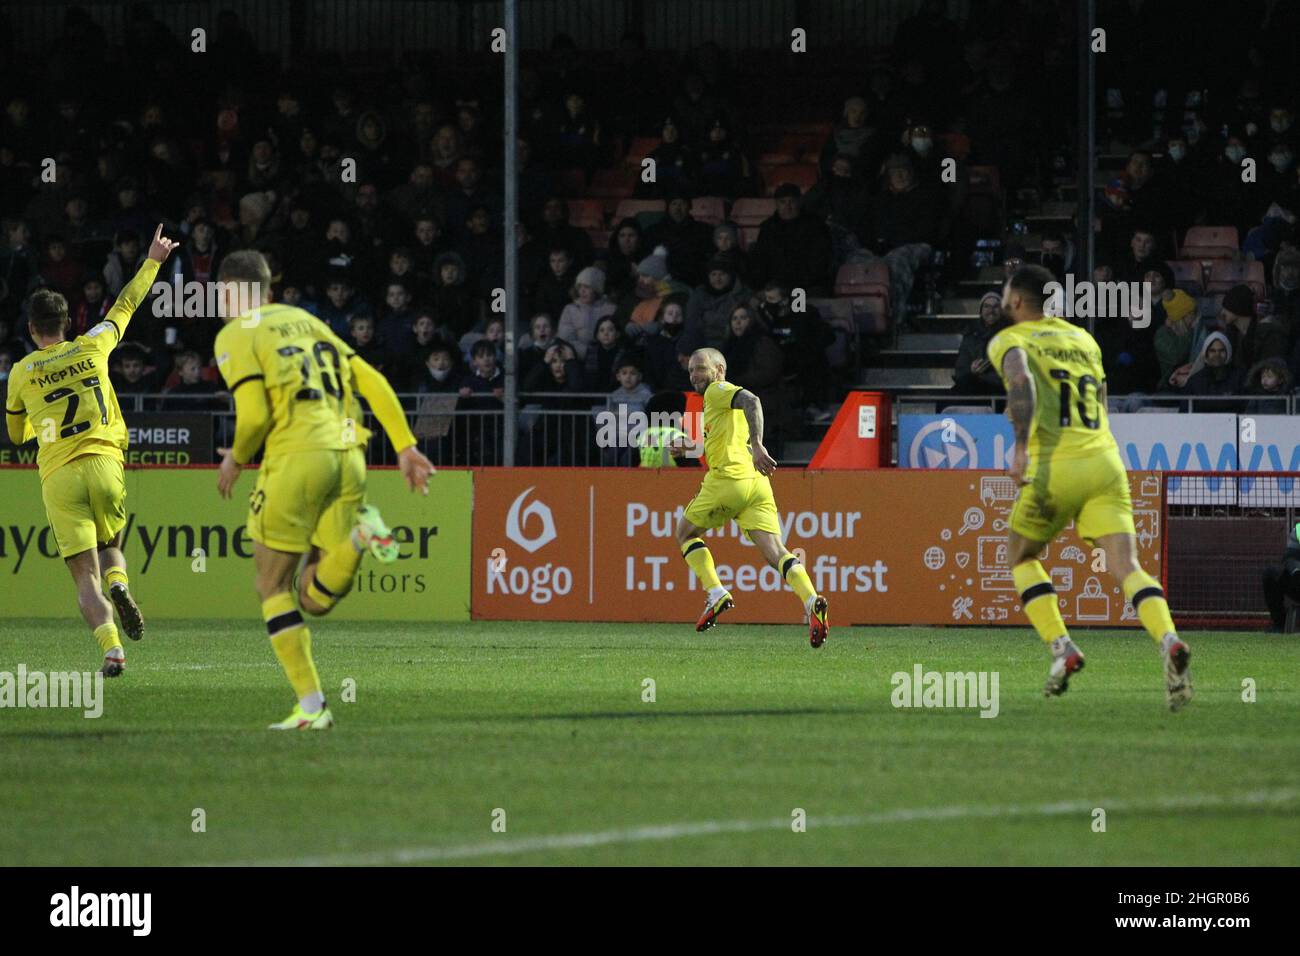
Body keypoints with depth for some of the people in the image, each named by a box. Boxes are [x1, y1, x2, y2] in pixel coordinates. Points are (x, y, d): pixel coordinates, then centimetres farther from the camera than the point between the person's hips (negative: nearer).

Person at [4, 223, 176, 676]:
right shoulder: (92, 347, 7)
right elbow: (126, 304, 22)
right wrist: (152, 261, 35)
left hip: (58, 477, -2)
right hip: (104, 464, 2)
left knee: (86, 576, -4)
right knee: (111, 545, 24)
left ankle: (111, 648, -23)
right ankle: (119, 583, -11)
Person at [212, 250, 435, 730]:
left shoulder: (236, 335, 2)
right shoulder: (305, 322, 23)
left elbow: (254, 415, -10)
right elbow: (373, 383, 16)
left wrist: (236, 459, 9)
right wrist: (405, 446, 15)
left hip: (296, 457, -6)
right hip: (348, 455, 6)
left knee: (272, 586, 9)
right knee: (315, 599, 9)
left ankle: (311, 705, -1)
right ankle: (359, 533, -19)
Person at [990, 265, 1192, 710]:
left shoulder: (1008, 342, 5)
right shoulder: (1082, 339, 23)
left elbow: (1022, 382, -17)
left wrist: (1021, 444, -26)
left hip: (1054, 467, -4)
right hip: (1105, 460, 4)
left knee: (1021, 555, 20)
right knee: (1127, 566, -6)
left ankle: (1061, 648, 4)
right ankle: (1169, 641, -33)